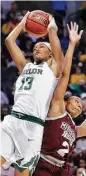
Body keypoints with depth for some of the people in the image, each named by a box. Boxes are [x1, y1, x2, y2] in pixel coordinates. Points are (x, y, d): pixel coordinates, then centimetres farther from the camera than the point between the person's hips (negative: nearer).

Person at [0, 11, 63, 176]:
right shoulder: (25, 66, 26)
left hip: (32, 124, -4)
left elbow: (52, 31, 7)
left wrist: (51, 21, 27)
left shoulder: (53, 66, 12)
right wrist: (24, 22, 34)